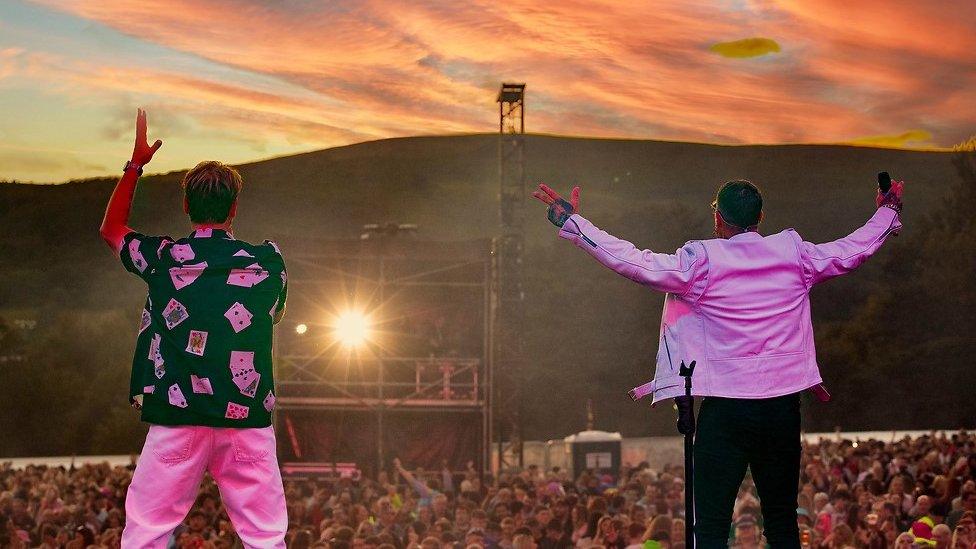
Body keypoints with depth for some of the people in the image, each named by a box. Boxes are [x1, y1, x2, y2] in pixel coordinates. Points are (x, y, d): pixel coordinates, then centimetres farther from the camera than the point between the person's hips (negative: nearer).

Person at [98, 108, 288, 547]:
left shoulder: (163, 259, 3)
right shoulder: (267, 263, 5)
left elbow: (111, 229, 24)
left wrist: (135, 165, 29)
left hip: (177, 417, -1)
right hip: (248, 418, 1)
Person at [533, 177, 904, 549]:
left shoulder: (702, 262, -7)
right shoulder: (793, 253, 4)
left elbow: (633, 262, -13)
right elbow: (855, 250, 18)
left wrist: (569, 220, -6)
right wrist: (888, 211, 37)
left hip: (726, 409, -4)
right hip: (783, 406, 4)